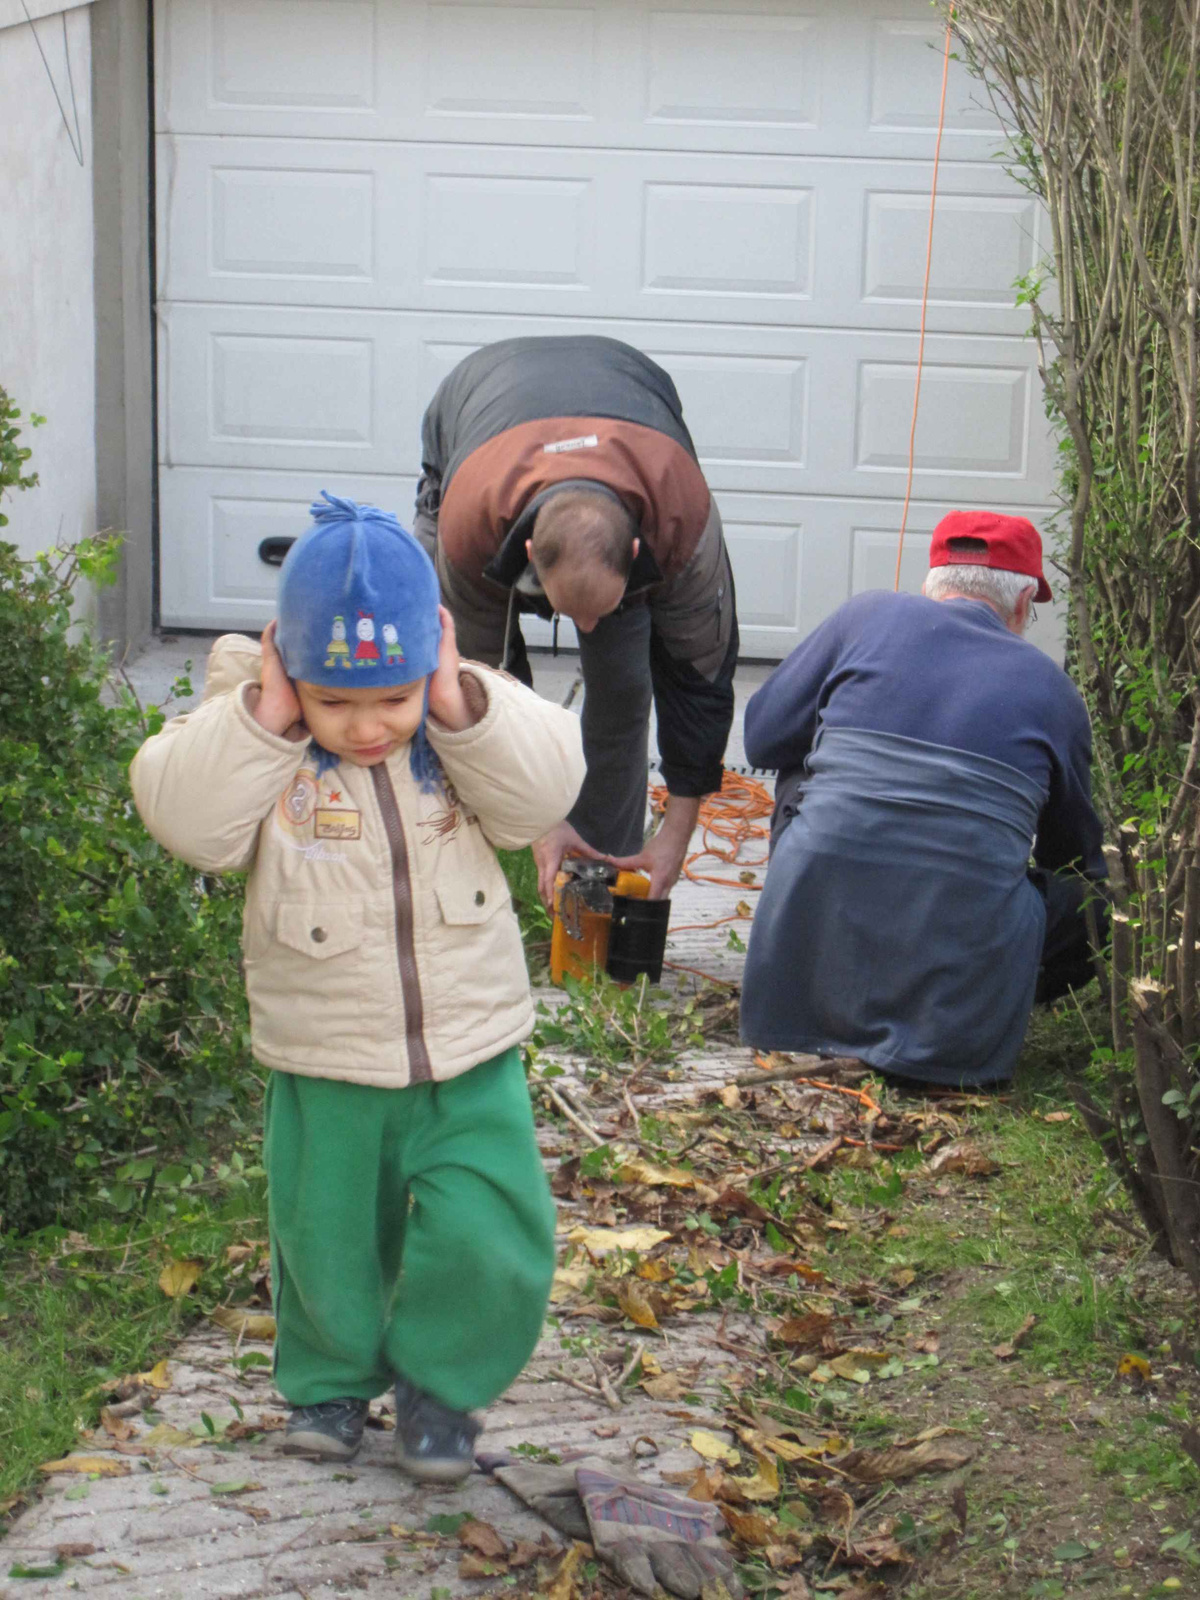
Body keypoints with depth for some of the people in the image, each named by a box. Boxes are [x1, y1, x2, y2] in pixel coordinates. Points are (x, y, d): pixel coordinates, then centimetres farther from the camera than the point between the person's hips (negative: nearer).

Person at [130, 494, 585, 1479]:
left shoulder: (470, 725, -3)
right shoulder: (252, 737, -8)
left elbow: (545, 792, -14)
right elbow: (186, 820, -21)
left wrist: (462, 704, -23)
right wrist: (263, 717, -26)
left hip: (472, 1053, 0)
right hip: (326, 1064, 0)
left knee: (485, 1238, -6)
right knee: (326, 1242, 13)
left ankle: (440, 1380, 22)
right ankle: (332, 1375, 42)